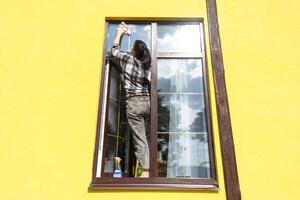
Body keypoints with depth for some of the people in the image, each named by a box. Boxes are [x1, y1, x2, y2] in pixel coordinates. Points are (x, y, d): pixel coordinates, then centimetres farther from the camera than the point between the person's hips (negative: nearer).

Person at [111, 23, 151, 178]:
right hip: (147, 103, 5)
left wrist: (119, 33, 31)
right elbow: (150, 85, 11)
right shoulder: (148, 66, 11)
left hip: (134, 103, -5)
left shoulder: (128, 59, 1)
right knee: (144, 138, 11)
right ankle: (146, 171, 15)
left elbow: (114, 50, 19)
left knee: (140, 140, -6)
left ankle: (145, 173, -7)